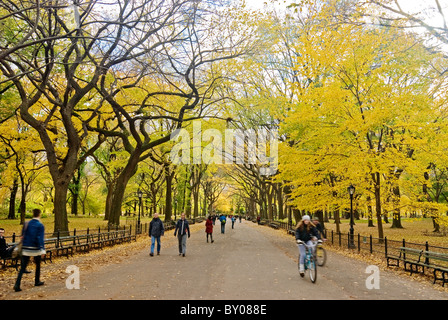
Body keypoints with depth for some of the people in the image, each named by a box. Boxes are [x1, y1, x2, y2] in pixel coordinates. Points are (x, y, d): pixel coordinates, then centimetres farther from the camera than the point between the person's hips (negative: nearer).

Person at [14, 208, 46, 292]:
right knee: (38, 265, 17)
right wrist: (43, 249, -14)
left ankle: (17, 284, -9)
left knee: (23, 267, 3)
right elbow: (40, 239, -14)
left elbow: (22, 236, 11)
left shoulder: (26, 224, 5)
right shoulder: (40, 225, -9)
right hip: (36, 249, -3)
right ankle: (37, 281, 27)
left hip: (25, 248, 3)